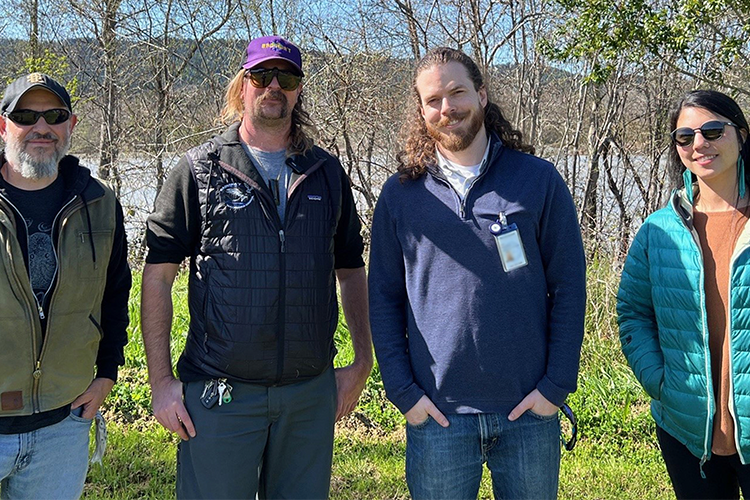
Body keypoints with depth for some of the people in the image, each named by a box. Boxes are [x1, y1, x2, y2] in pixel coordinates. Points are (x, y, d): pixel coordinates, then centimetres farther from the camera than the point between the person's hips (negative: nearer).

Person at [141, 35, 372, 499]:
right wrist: (161, 380, -7)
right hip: (220, 392, -3)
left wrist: (363, 361, 8)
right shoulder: (200, 170, 0)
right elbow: (158, 275, -1)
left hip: (311, 391, 3)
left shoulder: (327, 173, 9)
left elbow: (351, 270, 15)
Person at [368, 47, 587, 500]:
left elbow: (568, 288, 1)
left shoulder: (539, 180, 1)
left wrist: (556, 385, -5)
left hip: (529, 412, 0)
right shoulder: (400, 195, 3)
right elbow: (384, 298, 4)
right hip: (436, 415, 1)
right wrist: (403, 390, -4)